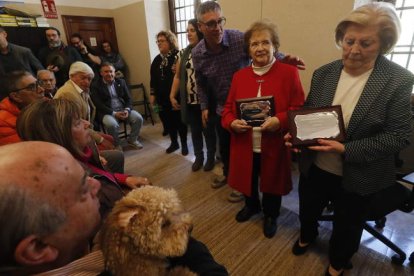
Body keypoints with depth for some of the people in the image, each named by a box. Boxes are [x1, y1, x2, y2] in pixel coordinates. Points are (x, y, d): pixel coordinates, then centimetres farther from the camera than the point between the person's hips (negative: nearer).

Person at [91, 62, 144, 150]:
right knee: (112, 124, -35)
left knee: (138, 118, -19)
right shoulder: (96, 86, 0)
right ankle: (116, 144, -6)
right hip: (107, 112, -3)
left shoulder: (121, 82, 12)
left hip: (123, 110, 4)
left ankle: (132, 140, 4)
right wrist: (114, 113, -21)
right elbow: (99, 105, -9)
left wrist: (127, 110, -13)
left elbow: (128, 98, 9)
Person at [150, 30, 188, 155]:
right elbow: (153, 79, 15)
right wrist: (152, 94, 11)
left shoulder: (178, 56, -9)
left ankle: (184, 144, 23)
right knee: (167, 121, 12)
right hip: (162, 97, 6)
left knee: (180, 121, 6)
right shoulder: (157, 59, 12)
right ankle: (174, 143, 31)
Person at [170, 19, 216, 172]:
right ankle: (198, 157, 32)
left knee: (208, 130, 10)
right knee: (195, 131, 15)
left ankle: (211, 157, 29)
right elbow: (178, 76, 11)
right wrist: (172, 96, 5)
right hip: (189, 101, 4)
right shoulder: (184, 53, 9)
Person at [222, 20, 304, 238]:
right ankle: (251, 205, 52)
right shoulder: (239, 76, 4)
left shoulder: (289, 73, -7)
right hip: (245, 145, 3)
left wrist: (280, 121, -25)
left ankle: (271, 216, 45)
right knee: (248, 180, 22)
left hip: (274, 145, -2)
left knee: (271, 182, 17)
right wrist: (232, 123, -16)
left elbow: (299, 108, -7)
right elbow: (228, 108, 5)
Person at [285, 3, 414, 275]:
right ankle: (307, 236, 61)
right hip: (315, 166, 4)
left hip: (359, 178, -3)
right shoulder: (323, 73, -4)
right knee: (307, 210, 26)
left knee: (347, 227, 21)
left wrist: (346, 150, -27)